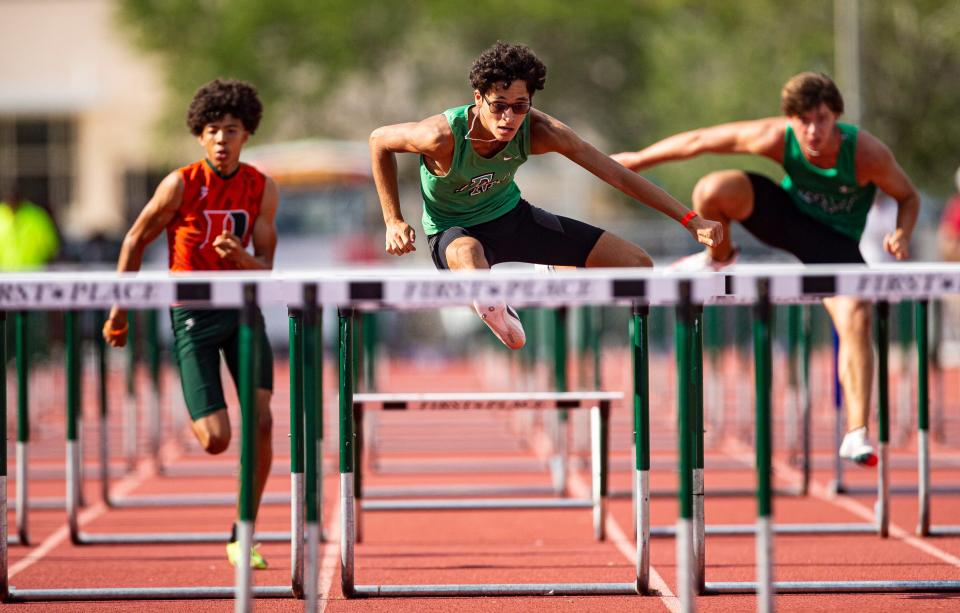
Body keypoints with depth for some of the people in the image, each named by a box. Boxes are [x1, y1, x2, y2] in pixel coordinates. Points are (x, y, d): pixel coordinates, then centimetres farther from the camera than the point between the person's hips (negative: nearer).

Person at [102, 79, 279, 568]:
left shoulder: (262, 189, -4)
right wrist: (120, 309, 4)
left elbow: (265, 268, -2)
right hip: (192, 312, -3)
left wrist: (240, 257, -26)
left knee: (261, 421, -15)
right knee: (216, 441, -10)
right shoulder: (180, 185, -12)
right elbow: (136, 240, 1)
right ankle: (196, 419, 32)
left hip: (243, 307, 3)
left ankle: (243, 536, 0)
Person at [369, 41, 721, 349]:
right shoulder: (444, 136, -32)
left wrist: (691, 221, -23)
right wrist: (394, 222, -13)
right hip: (454, 231, -5)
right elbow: (379, 141, -12)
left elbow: (618, 175, -20)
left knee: (638, 265, 2)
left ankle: (558, 274, 29)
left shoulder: (539, 131, -23)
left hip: (512, 216, 5)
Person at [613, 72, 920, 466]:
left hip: (835, 240, -2)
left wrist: (902, 235, -32)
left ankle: (857, 436, -21)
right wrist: (638, 159, -8)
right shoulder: (776, 138, -26)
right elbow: (699, 141, -14)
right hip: (790, 213, 2)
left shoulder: (867, 153, -29)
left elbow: (909, 197, -11)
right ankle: (719, 259, 8)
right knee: (713, 190, -26)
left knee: (856, 318, -26)